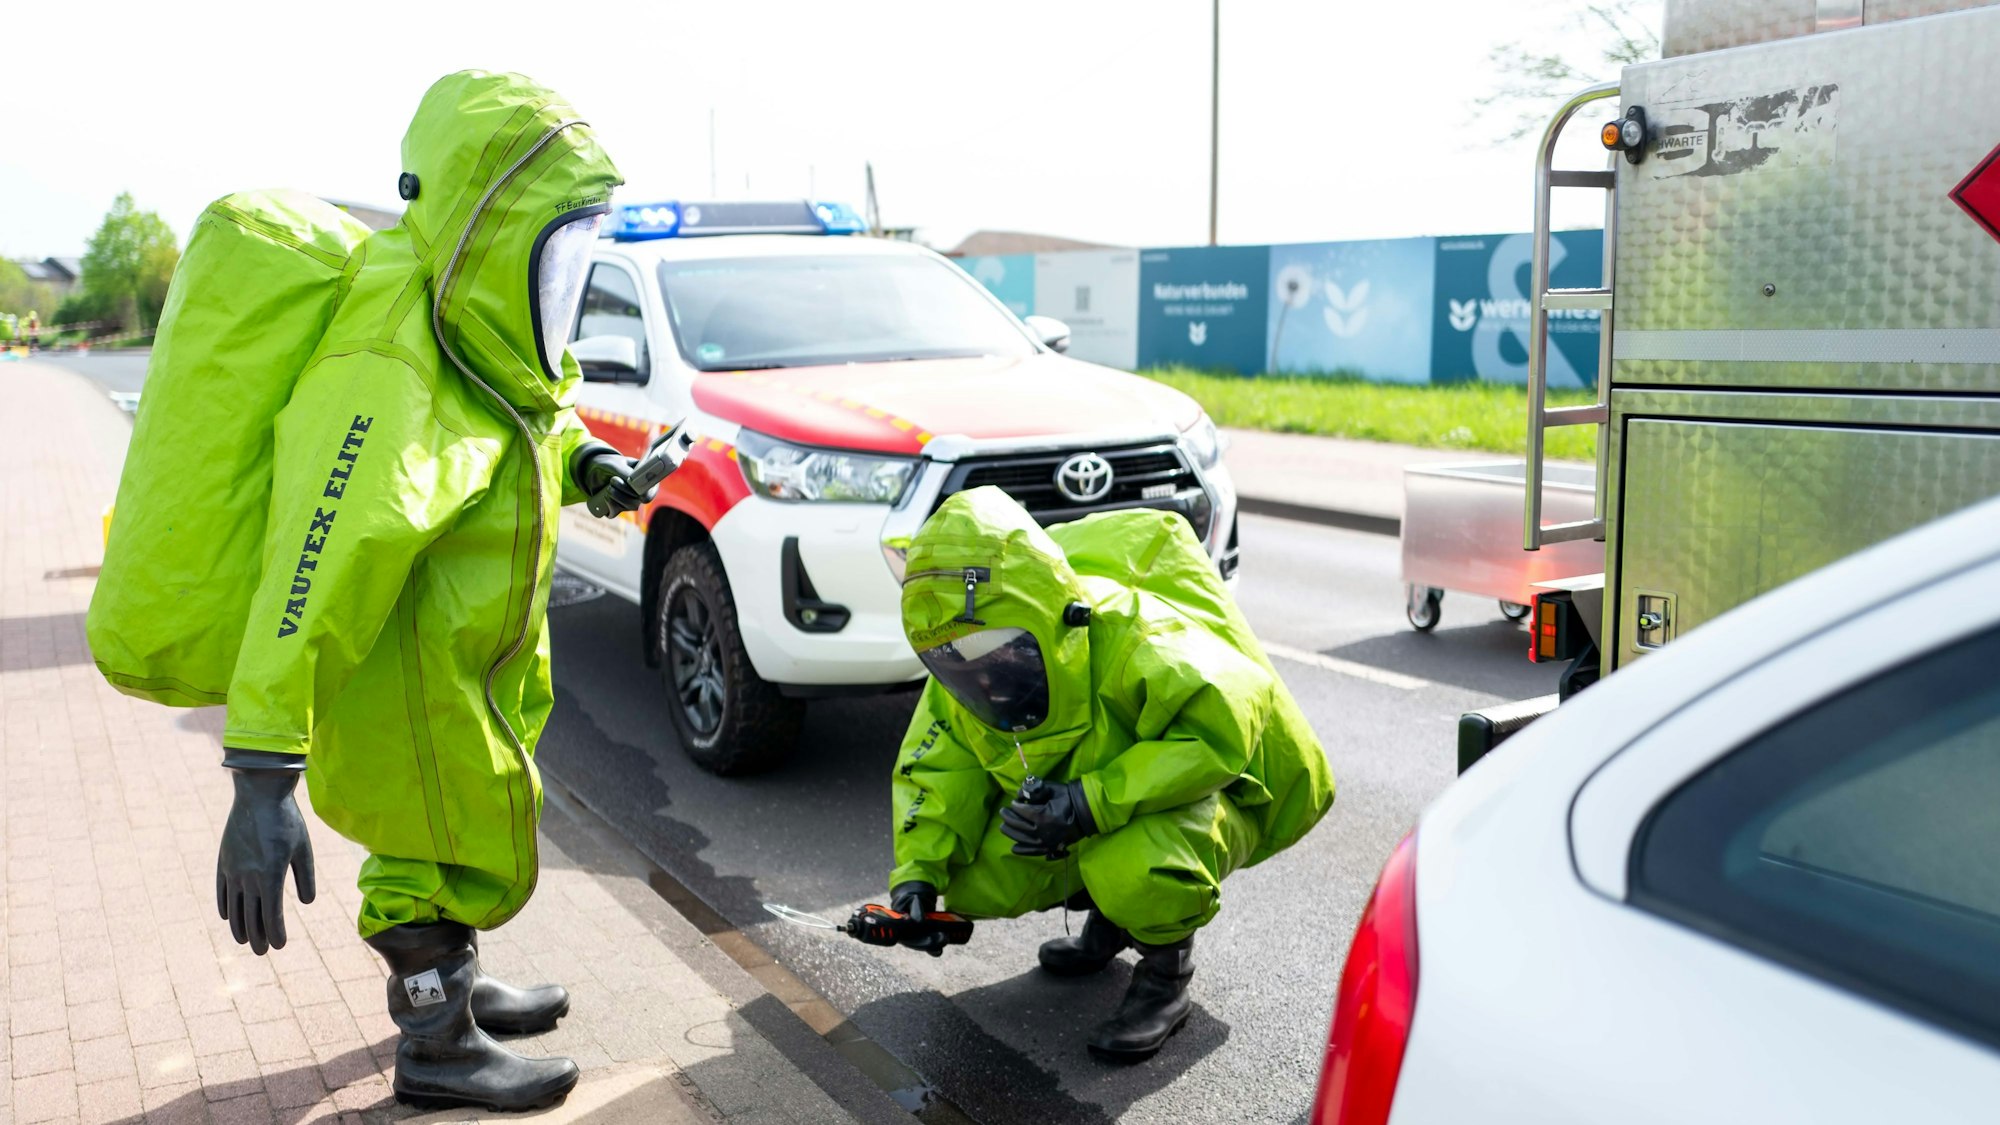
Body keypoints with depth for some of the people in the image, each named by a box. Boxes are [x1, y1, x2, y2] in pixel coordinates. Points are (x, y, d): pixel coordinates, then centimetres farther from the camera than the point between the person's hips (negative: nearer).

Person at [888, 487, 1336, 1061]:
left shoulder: (1129, 642, -36)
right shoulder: (961, 687, -14)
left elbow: (1221, 730, -39)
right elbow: (937, 768, -4)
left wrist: (1092, 802, -45)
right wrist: (917, 870, -20)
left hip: (1200, 790, -7)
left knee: (1132, 870, -39)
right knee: (976, 882, -11)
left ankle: (1168, 974, -3)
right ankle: (1109, 914, 19)